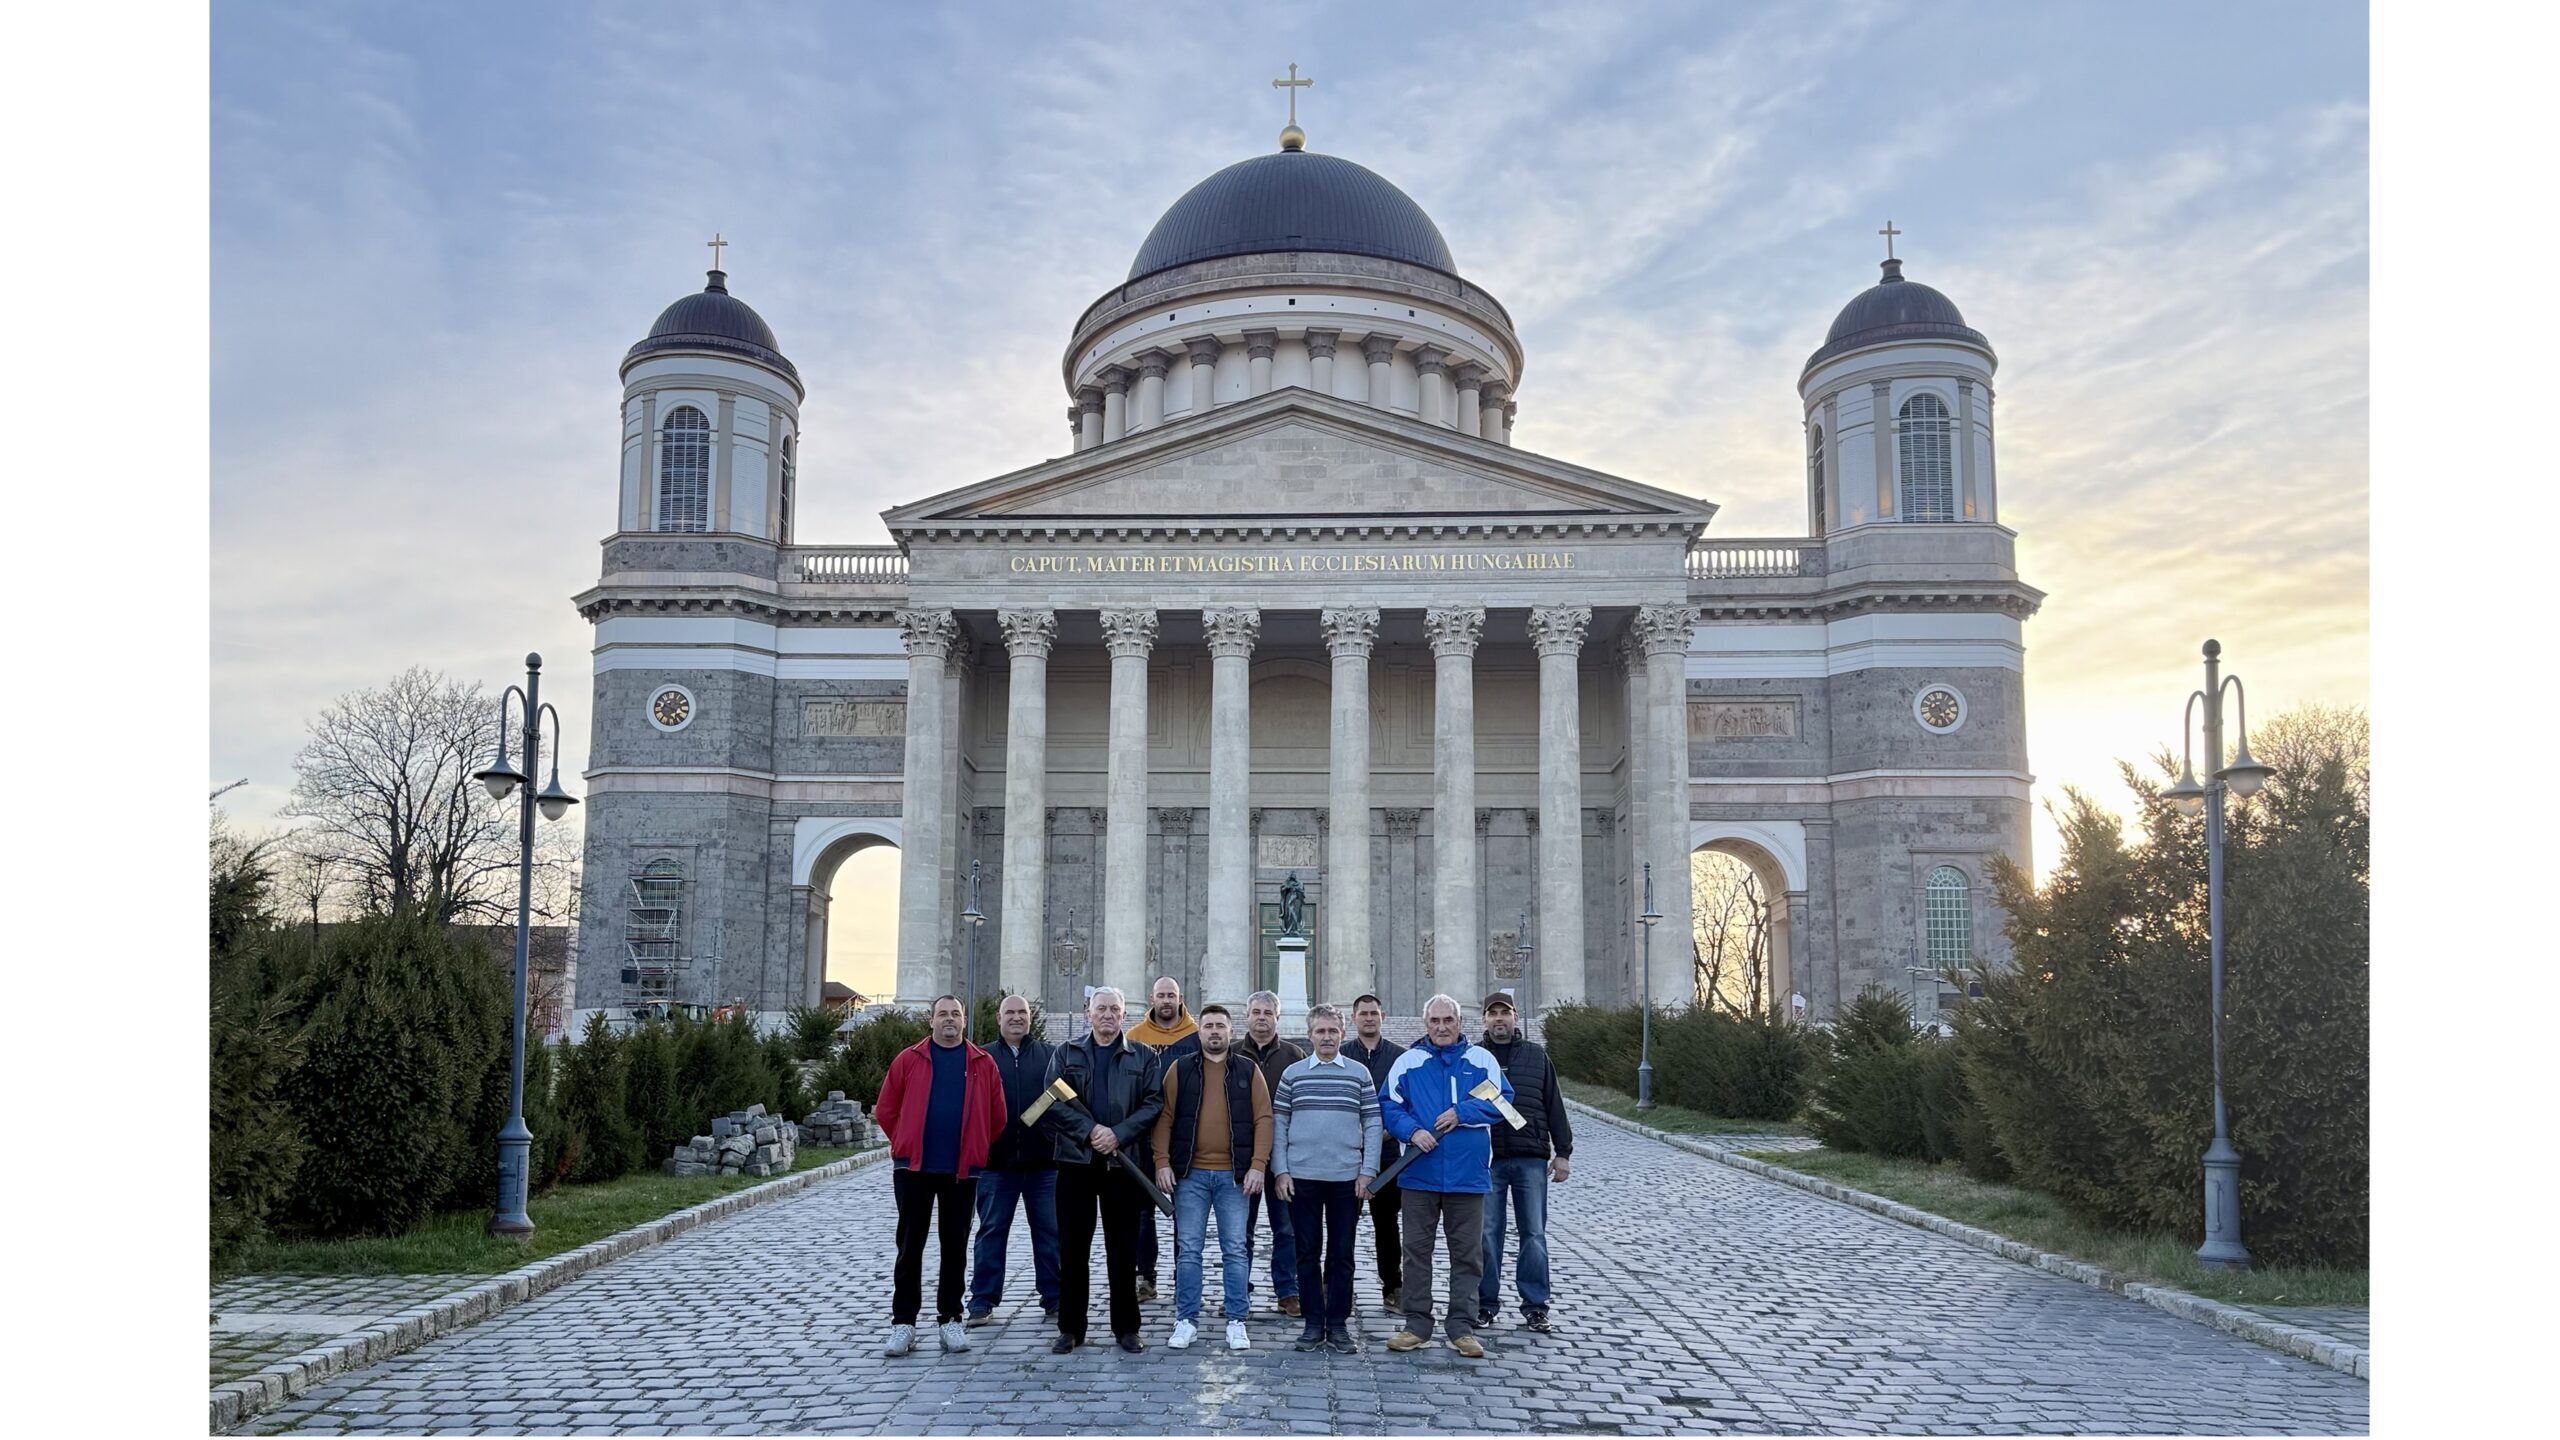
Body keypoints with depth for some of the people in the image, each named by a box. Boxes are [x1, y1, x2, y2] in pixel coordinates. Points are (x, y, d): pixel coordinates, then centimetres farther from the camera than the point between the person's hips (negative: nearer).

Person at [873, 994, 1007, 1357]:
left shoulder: (982, 1064, 4)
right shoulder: (909, 1060, 2)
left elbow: (997, 1115, 7)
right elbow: (886, 1111, 5)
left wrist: (975, 1149, 8)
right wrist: (906, 1145, 7)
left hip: (962, 1170, 1)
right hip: (914, 1167, -1)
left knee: (955, 1246, 8)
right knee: (910, 1245, 3)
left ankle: (950, 1319, 17)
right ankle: (903, 1322, 9)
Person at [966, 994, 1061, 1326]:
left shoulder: (1049, 1055, 6)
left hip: (1043, 1161, 1)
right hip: (997, 1161, 0)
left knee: (1049, 1231, 6)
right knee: (992, 1231, 5)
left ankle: (1054, 1298, 16)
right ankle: (983, 1301, 12)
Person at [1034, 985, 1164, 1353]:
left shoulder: (1143, 1057, 8)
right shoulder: (1065, 1054, 9)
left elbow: (1153, 1103, 0)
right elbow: (1054, 1101, -1)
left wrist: (1118, 1134, -13)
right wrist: (1090, 1130, -13)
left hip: (1122, 1162, 0)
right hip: (1076, 1159, 1)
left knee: (1123, 1248, 4)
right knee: (1072, 1247, 4)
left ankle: (1126, 1327, 13)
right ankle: (1070, 1328, 12)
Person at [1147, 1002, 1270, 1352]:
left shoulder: (1248, 1071, 6)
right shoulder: (1180, 1069, 6)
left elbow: (1263, 1119, 2)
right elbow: (1164, 1117, 3)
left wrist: (1258, 1165, -6)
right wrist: (1162, 1162, -5)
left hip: (1234, 1175, 0)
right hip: (1190, 1174, 0)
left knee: (1235, 1250, 2)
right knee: (1188, 1250, 3)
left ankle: (1236, 1322, 9)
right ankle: (1186, 1320, 11)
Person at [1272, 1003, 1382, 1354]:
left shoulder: (1359, 1074, 4)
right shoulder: (1293, 1074, 5)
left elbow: (1372, 1125, 4)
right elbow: (1278, 1125, 6)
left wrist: (1367, 1171, -4)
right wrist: (1280, 1172, -2)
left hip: (1347, 1178, 0)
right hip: (1301, 1177, 1)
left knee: (1341, 1254, 5)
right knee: (1308, 1253, 6)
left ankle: (1338, 1325, 12)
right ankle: (1314, 1324, 13)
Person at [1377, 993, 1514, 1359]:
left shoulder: (1480, 1059, 5)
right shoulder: (1408, 1061, 5)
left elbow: (1502, 1100, 0)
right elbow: (1388, 1105, 4)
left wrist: (1462, 1112, -11)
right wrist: (1412, 1131, -13)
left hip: (1468, 1174, 0)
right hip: (1419, 1174, 0)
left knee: (1467, 1254, 5)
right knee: (1416, 1250, 5)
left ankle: (1462, 1328, 14)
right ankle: (1416, 1325, 14)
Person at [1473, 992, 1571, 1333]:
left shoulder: (1537, 1056, 10)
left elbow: (1555, 1107, 10)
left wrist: (1563, 1153, 6)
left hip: (1531, 1159, 1)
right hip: (1486, 1160, 0)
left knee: (1534, 1234, 3)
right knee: (1487, 1234, 3)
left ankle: (1534, 1306, 11)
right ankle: (1486, 1304, 12)